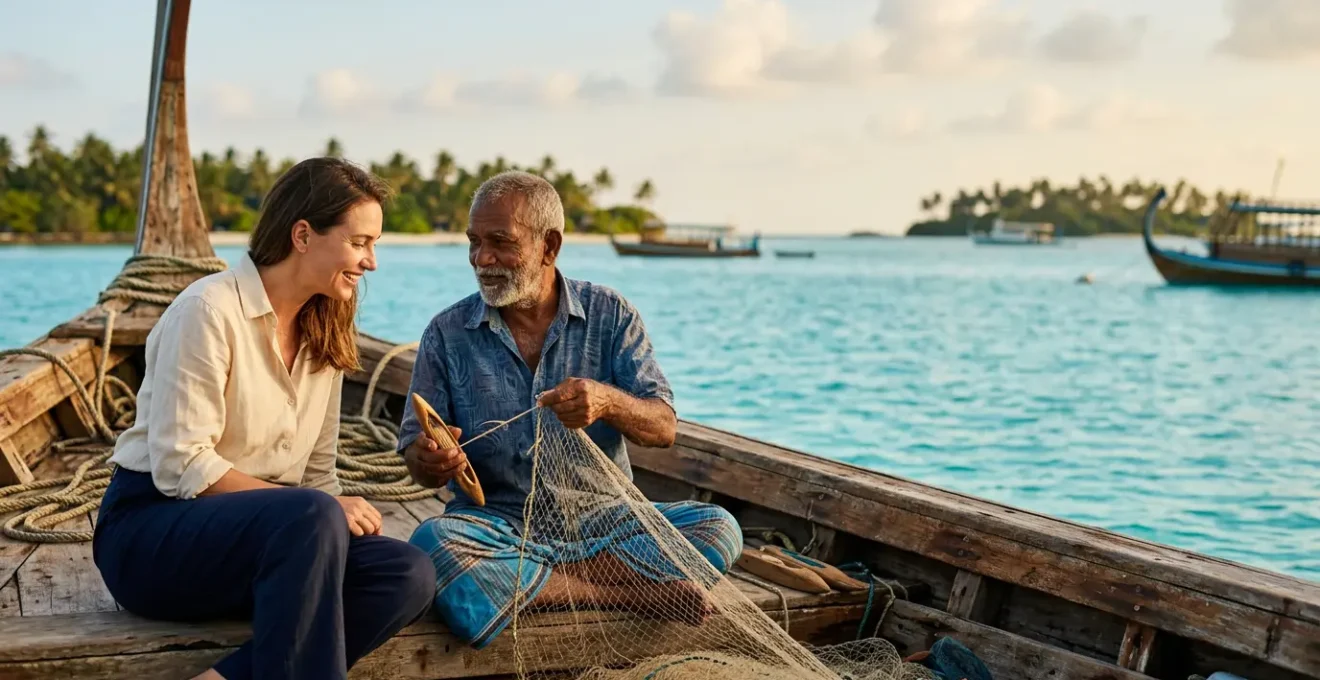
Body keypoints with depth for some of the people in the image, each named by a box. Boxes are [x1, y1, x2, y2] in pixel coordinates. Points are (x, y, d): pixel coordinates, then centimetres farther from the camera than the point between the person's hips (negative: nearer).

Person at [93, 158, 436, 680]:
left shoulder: (325, 336, 11)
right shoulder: (209, 310, -12)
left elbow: (317, 470, 11)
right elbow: (180, 467, -19)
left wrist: (333, 519, -12)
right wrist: (324, 513, -21)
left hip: (269, 533, 7)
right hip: (152, 531, -7)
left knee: (409, 575, -20)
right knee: (311, 516, -36)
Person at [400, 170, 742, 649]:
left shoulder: (610, 316, 3)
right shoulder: (447, 334, 3)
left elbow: (663, 428, -5)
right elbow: (416, 452, 3)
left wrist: (608, 402, -28)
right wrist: (429, 461, -24)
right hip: (500, 524, 0)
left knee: (718, 528, -24)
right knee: (433, 545, -35)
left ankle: (539, 578, -21)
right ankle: (628, 590, -25)